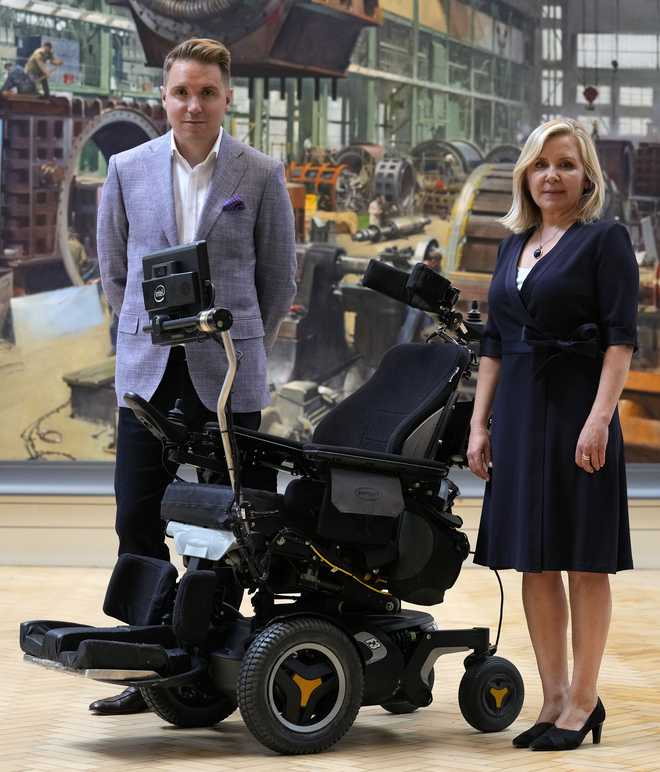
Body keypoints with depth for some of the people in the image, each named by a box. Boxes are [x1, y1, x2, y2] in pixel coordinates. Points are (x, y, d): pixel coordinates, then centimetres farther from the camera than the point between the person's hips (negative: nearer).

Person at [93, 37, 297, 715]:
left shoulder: (261, 176, 0)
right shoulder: (128, 169, 5)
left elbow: (279, 279, 8)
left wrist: (241, 350, 10)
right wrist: (148, 335, 13)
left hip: (227, 372, -2)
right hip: (146, 369, 2)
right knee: (138, 519, 0)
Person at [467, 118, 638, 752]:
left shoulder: (604, 240, -4)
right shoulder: (513, 247, 15)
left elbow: (621, 336, -11)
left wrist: (599, 418, -20)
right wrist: (479, 423, 11)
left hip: (576, 409, -7)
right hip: (519, 415, 7)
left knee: (583, 559, -1)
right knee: (533, 561, 8)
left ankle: (583, 702, 6)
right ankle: (553, 698, 15)